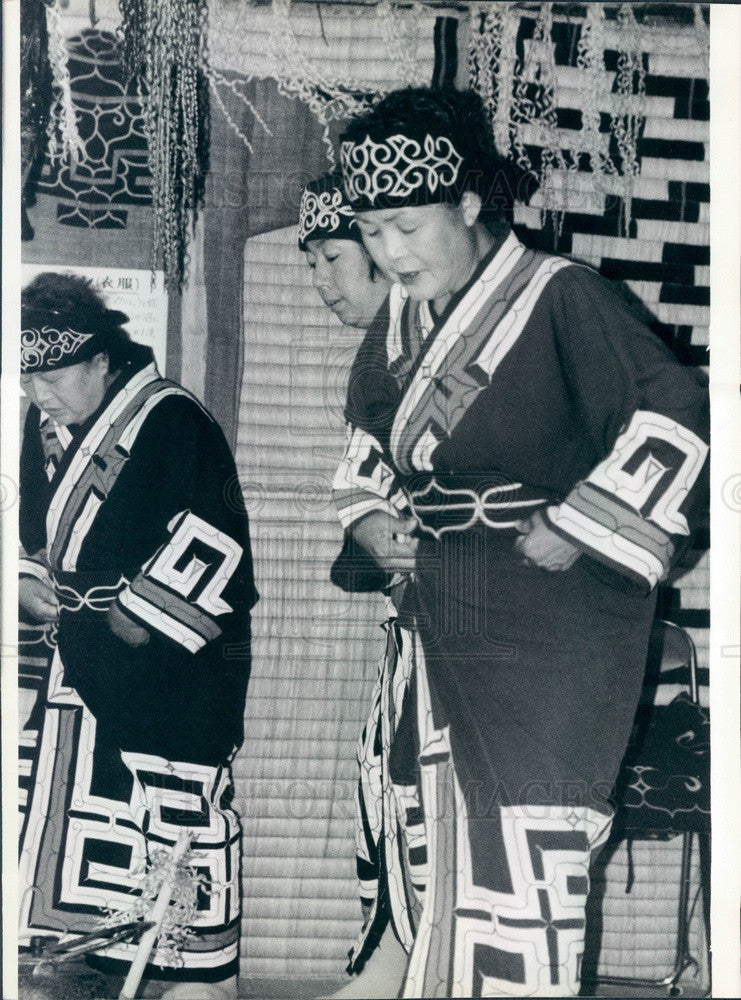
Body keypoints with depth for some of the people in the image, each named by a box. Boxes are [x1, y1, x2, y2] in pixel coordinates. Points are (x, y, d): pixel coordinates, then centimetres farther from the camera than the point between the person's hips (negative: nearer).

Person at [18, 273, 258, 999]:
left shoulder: (171, 422, -15)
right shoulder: (45, 428, 10)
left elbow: (208, 539, -20)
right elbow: (31, 524, 20)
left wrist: (137, 616, -16)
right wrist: (27, 582, 1)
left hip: (170, 671, -8)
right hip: (82, 666, 8)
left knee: (177, 816, -3)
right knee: (70, 816, 13)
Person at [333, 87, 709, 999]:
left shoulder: (559, 298, -14)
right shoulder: (400, 321, 9)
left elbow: (673, 416, -17)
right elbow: (369, 428, 26)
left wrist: (573, 531, -18)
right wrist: (368, 514, 8)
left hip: (553, 616, -7)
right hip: (445, 615, 8)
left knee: (532, 842, -8)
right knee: (456, 837, 14)